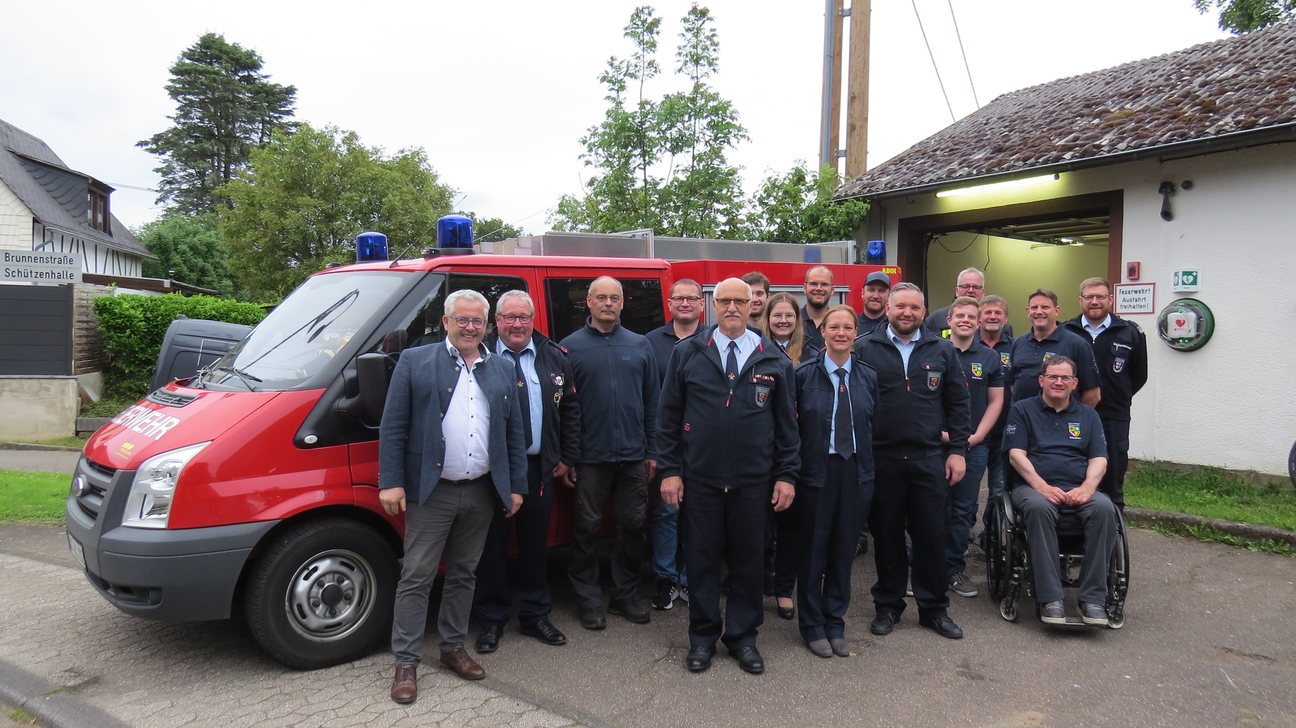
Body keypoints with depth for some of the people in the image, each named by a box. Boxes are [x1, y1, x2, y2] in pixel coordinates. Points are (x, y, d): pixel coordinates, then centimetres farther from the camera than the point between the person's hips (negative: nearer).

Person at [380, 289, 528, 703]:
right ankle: (406, 662, 10)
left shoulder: (502, 371, 11)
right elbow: (392, 427, -4)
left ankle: (453, 648, 28)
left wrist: (516, 487, 8)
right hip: (431, 493, -4)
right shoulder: (414, 362, 0)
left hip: (481, 493, 4)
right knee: (417, 577, 0)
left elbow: (515, 434, 12)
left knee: (464, 574, 14)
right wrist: (391, 482, -10)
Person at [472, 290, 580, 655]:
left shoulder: (554, 358, 7)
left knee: (535, 545, 13)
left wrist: (567, 457, 8)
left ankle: (535, 615, 29)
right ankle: (491, 620, 23)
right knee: (491, 546, 7)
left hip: (540, 469, 3)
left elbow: (570, 409, 12)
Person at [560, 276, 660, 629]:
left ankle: (626, 595, 23)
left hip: (633, 455, 3)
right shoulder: (571, 347, 0)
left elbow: (652, 402, 9)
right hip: (590, 457, -2)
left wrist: (652, 451, 5)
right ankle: (589, 599, 18)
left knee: (633, 525, 8)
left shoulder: (640, 346, 8)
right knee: (587, 527, 5)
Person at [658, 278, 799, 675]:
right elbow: (670, 416, 3)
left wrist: (787, 474, 3)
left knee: (747, 559, 9)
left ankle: (743, 637, 26)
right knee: (701, 558, 7)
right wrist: (670, 469, -2)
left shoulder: (773, 360, 5)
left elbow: (787, 422, 8)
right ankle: (703, 637, 24)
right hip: (700, 479, -1)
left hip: (752, 480, 1)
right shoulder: (687, 354, 2)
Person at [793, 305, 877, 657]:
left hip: (854, 471, 3)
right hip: (816, 470, -3)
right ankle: (813, 625, 21)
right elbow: (790, 424, -4)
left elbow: (873, 426, 9)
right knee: (813, 549, 6)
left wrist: (869, 471, 5)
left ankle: (835, 624, 26)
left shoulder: (868, 376, 5)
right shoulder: (804, 374, -5)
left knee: (844, 549, 11)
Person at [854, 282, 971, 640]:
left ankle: (934, 608, 23)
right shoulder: (865, 349, 0)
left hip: (930, 460, 2)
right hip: (881, 460, -1)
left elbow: (958, 404, 9)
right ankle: (888, 606, 24)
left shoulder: (942, 351, 7)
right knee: (886, 536, 9)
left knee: (932, 536, 7)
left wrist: (958, 450, 2)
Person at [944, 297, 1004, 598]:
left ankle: (955, 568, 17)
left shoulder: (990, 358, 9)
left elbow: (996, 401, 9)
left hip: (974, 446, 3)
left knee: (963, 510, 7)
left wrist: (977, 435, -3)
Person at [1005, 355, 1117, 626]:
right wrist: (1042, 486, -15)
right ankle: (1050, 599, -36)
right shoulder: (1022, 410, 13)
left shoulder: (1088, 415, 22)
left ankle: (1093, 598, -27)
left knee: (1104, 508, -32)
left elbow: (1099, 458, 12)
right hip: (1035, 486, -3)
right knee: (1039, 507, -38)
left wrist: (1088, 485, -10)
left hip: (1079, 489, 3)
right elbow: (1016, 454, 1)